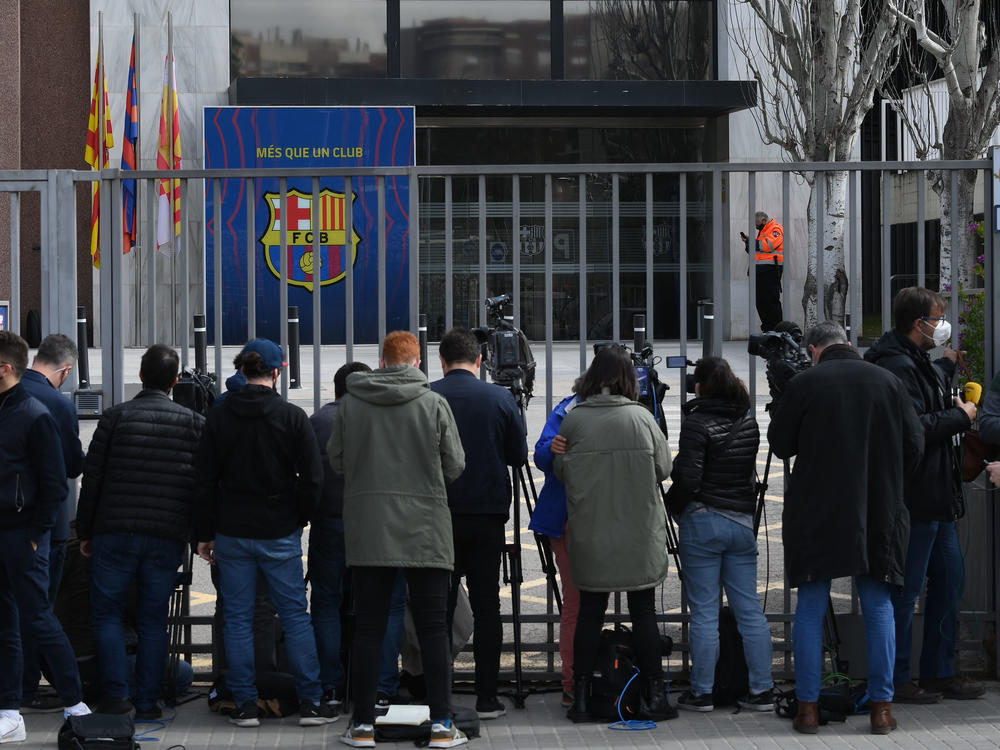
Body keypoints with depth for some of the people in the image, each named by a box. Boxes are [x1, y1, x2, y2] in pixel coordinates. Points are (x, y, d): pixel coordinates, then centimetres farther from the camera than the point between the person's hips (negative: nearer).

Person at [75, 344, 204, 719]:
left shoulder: (116, 416, 0)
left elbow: (92, 478, 1)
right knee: (153, 619, 8)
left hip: (115, 533, -1)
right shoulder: (194, 422, 4)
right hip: (168, 538, 1)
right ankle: (148, 701, 7)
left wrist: (85, 532, 8)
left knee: (108, 612, 9)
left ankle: (116, 694, 1)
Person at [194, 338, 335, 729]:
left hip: (232, 532, 1)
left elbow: (204, 480, 3)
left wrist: (205, 533, 9)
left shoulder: (219, 416, 1)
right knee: (295, 616, 5)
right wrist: (299, 518, 9)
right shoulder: (292, 416, -5)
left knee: (238, 619, 6)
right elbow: (311, 477, -6)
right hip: (280, 532, -1)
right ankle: (311, 701, 4)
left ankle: (245, 704, 6)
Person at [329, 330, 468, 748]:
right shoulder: (434, 404, -5)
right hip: (425, 530, -1)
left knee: (367, 628, 7)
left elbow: (335, 460, 7)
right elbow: (455, 466, 0)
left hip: (366, 530, 2)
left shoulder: (350, 404, -1)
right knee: (433, 628, 5)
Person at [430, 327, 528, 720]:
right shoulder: (500, 398, -3)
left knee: (439, 604, 6)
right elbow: (518, 455, 3)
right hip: (487, 513, 0)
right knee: (486, 604, 6)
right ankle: (486, 698, 5)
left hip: (437, 514, 0)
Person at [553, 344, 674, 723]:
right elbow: (664, 468, 0)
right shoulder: (641, 417, -8)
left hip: (590, 534, 1)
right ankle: (654, 695, 11)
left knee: (590, 612, 10)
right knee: (643, 612, 8)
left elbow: (561, 472, 4)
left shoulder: (573, 420, -5)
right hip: (639, 535, -1)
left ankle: (581, 697, 11)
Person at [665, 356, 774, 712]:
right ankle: (761, 690, 9)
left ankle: (702, 692, 5)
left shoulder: (697, 423, -12)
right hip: (743, 521, 5)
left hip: (702, 522, -5)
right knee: (749, 608, 8)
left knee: (704, 611, 0)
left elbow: (687, 479, -15)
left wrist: (671, 506, 1)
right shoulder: (748, 421, 7)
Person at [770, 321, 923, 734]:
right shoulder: (887, 381, 0)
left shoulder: (803, 385, -8)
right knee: (879, 608, 9)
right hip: (878, 512, 2)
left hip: (816, 513, -2)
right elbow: (914, 445, 4)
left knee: (811, 609, 6)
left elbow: (780, 444, 1)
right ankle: (882, 708, 8)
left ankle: (808, 707, 6)